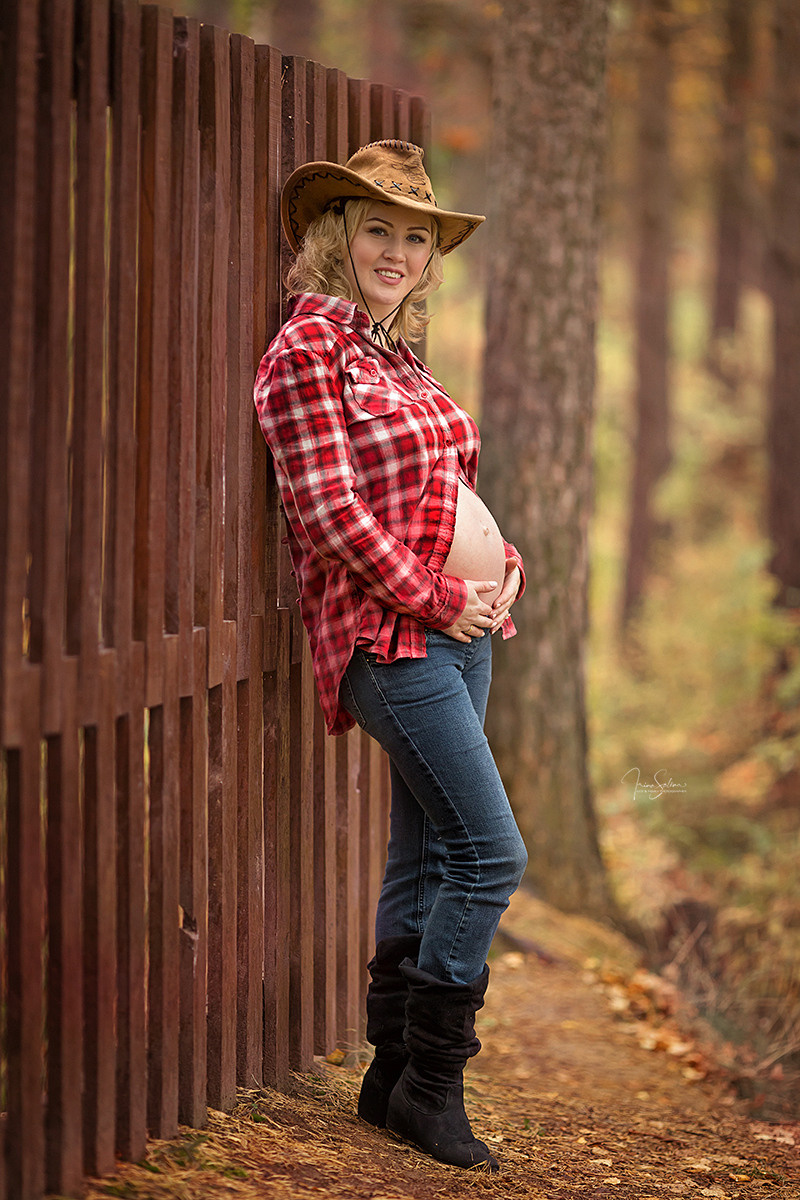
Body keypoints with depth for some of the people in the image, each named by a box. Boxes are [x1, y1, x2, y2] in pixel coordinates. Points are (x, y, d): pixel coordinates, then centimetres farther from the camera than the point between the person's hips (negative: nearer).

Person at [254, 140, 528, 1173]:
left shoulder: (398, 356, 17)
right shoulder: (308, 346, -9)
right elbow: (330, 514, -16)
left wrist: (503, 572, 5)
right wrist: (437, 601, -13)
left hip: (458, 631, 9)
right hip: (388, 631, -9)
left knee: (425, 858, 11)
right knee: (490, 852, -12)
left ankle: (393, 1078, 19)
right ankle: (431, 1083, -1)